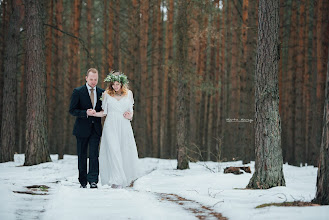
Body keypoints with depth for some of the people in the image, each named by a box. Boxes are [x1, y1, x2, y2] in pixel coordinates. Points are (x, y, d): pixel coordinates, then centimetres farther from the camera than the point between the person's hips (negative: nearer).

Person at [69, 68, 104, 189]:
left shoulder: (101, 92, 7)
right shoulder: (78, 92, -3)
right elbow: (72, 110, -6)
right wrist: (86, 113, -20)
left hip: (95, 128, 1)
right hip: (82, 129, -1)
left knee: (94, 154, -10)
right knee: (82, 156, 6)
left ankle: (93, 180, -10)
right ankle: (83, 181, 15)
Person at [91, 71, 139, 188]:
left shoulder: (128, 93, 9)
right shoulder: (106, 94, 4)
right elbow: (104, 111, 9)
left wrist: (130, 115, -3)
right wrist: (95, 114, -10)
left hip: (124, 126, 2)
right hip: (111, 126, -2)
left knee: (126, 152, 2)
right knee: (113, 151, -13)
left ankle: (127, 178, 21)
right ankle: (116, 181, -16)